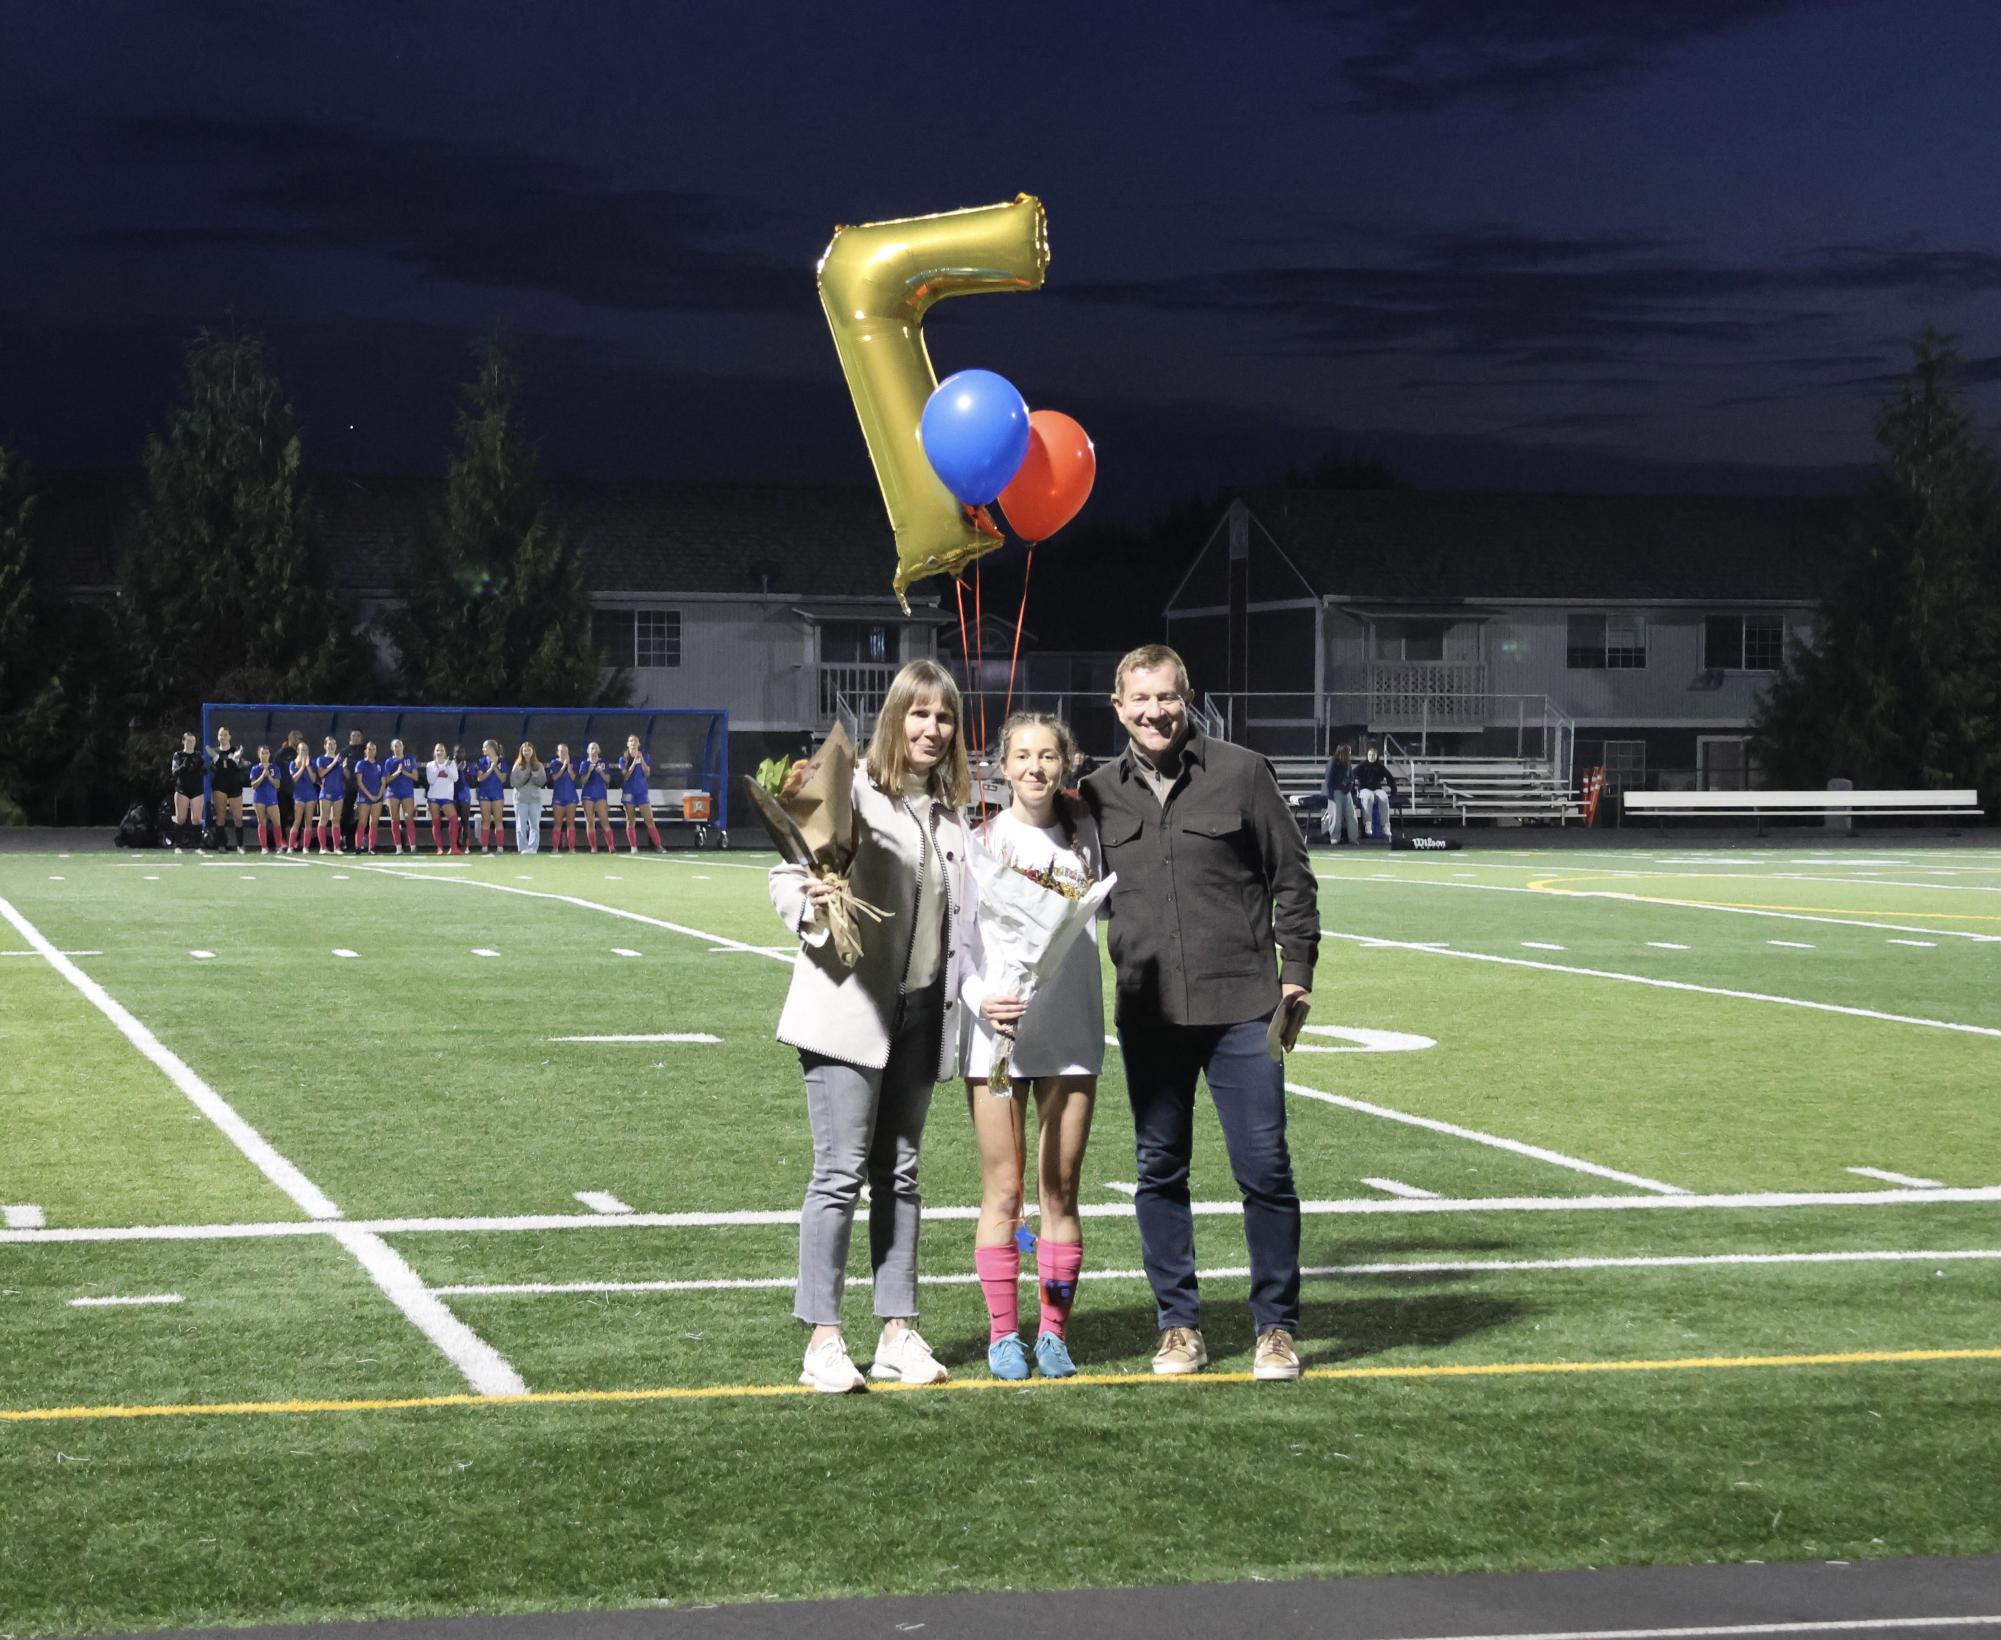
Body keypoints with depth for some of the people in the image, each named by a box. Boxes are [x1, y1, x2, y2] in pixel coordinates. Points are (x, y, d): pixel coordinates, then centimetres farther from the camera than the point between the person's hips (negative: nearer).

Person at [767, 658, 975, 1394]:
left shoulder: (951, 809, 13)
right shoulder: (853, 789, -7)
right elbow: (786, 872, -10)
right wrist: (808, 906, -30)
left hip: (921, 1012, 6)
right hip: (850, 1009, -6)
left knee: (900, 1173, 11)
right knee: (841, 1172, -6)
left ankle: (898, 1332, 16)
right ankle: (822, 1340, -2)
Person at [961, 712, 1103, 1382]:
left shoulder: (1085, 835, 6)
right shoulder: (980, 842, -3)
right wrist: (980, 999, -21)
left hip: (1072, 1031, 2)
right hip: (999, 1029, -2)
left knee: (1060, 1190, 5)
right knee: (1003, 1192, 1)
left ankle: (1054, 1331, 14)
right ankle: (1003, 1334, 9)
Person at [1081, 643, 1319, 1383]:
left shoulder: (1241, 772, 0)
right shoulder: (1100, 793, 7)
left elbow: (1292, 875, 5)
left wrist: (1296, 968, 0)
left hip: (1239, 1005, -3)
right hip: (1147, 1012, 3)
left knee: (1265, 1169, -2)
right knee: (1160, 1173, 8)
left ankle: (1277, 1327, 9)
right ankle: (1178, 1324, 19)